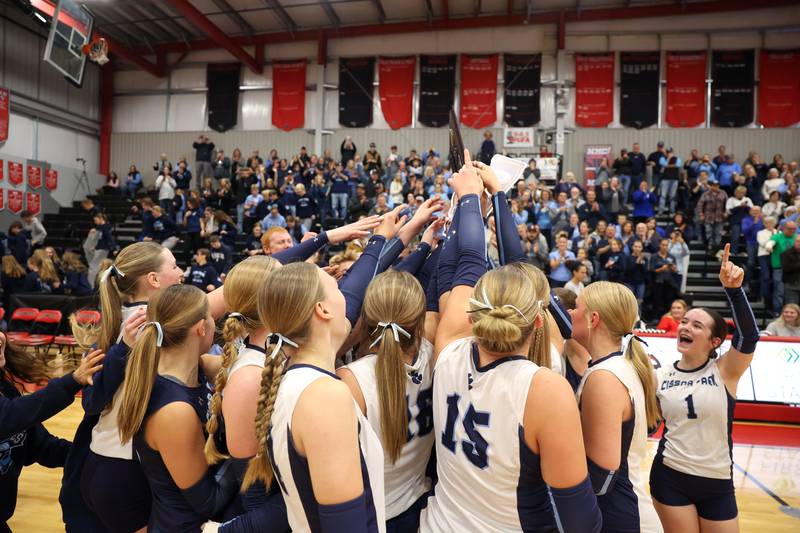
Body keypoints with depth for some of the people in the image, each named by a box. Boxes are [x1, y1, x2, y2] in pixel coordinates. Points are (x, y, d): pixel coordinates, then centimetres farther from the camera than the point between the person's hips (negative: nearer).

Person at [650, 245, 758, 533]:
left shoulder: (725, 370, -7)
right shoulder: (661, 376, -1)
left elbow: (749, 336, -26)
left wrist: (733, 289, -38)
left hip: (717, 483, -1)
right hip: (670, 477, 1)